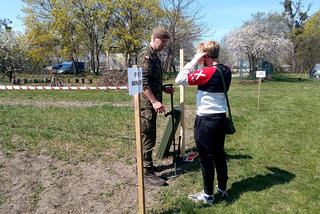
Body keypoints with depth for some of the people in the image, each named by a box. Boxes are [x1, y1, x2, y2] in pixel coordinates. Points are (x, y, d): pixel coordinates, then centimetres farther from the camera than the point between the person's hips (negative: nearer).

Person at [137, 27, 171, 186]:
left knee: (146, 137, 17)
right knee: (147, 139, -3)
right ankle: (148, 173, 8)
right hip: (146, 104, -10)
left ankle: (143, 165, 31)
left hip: (151, 103, 10)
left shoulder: (154, 55, 18)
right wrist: (154, 101, -26)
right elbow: (143, 81, -23)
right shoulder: (146, 54, -14)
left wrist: (163, 89, 18)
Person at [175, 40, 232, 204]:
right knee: (219, 155, 18)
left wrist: (194, 61, -14)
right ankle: (223, 189, 33)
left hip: (206, 120, -8)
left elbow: (180, 80, -21)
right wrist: (200, 65, 9)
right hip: (220, 118, 8)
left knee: (206, 157, 4)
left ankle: (208, 195, 18)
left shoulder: (207, 72, -19)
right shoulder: (226, 71, 5)